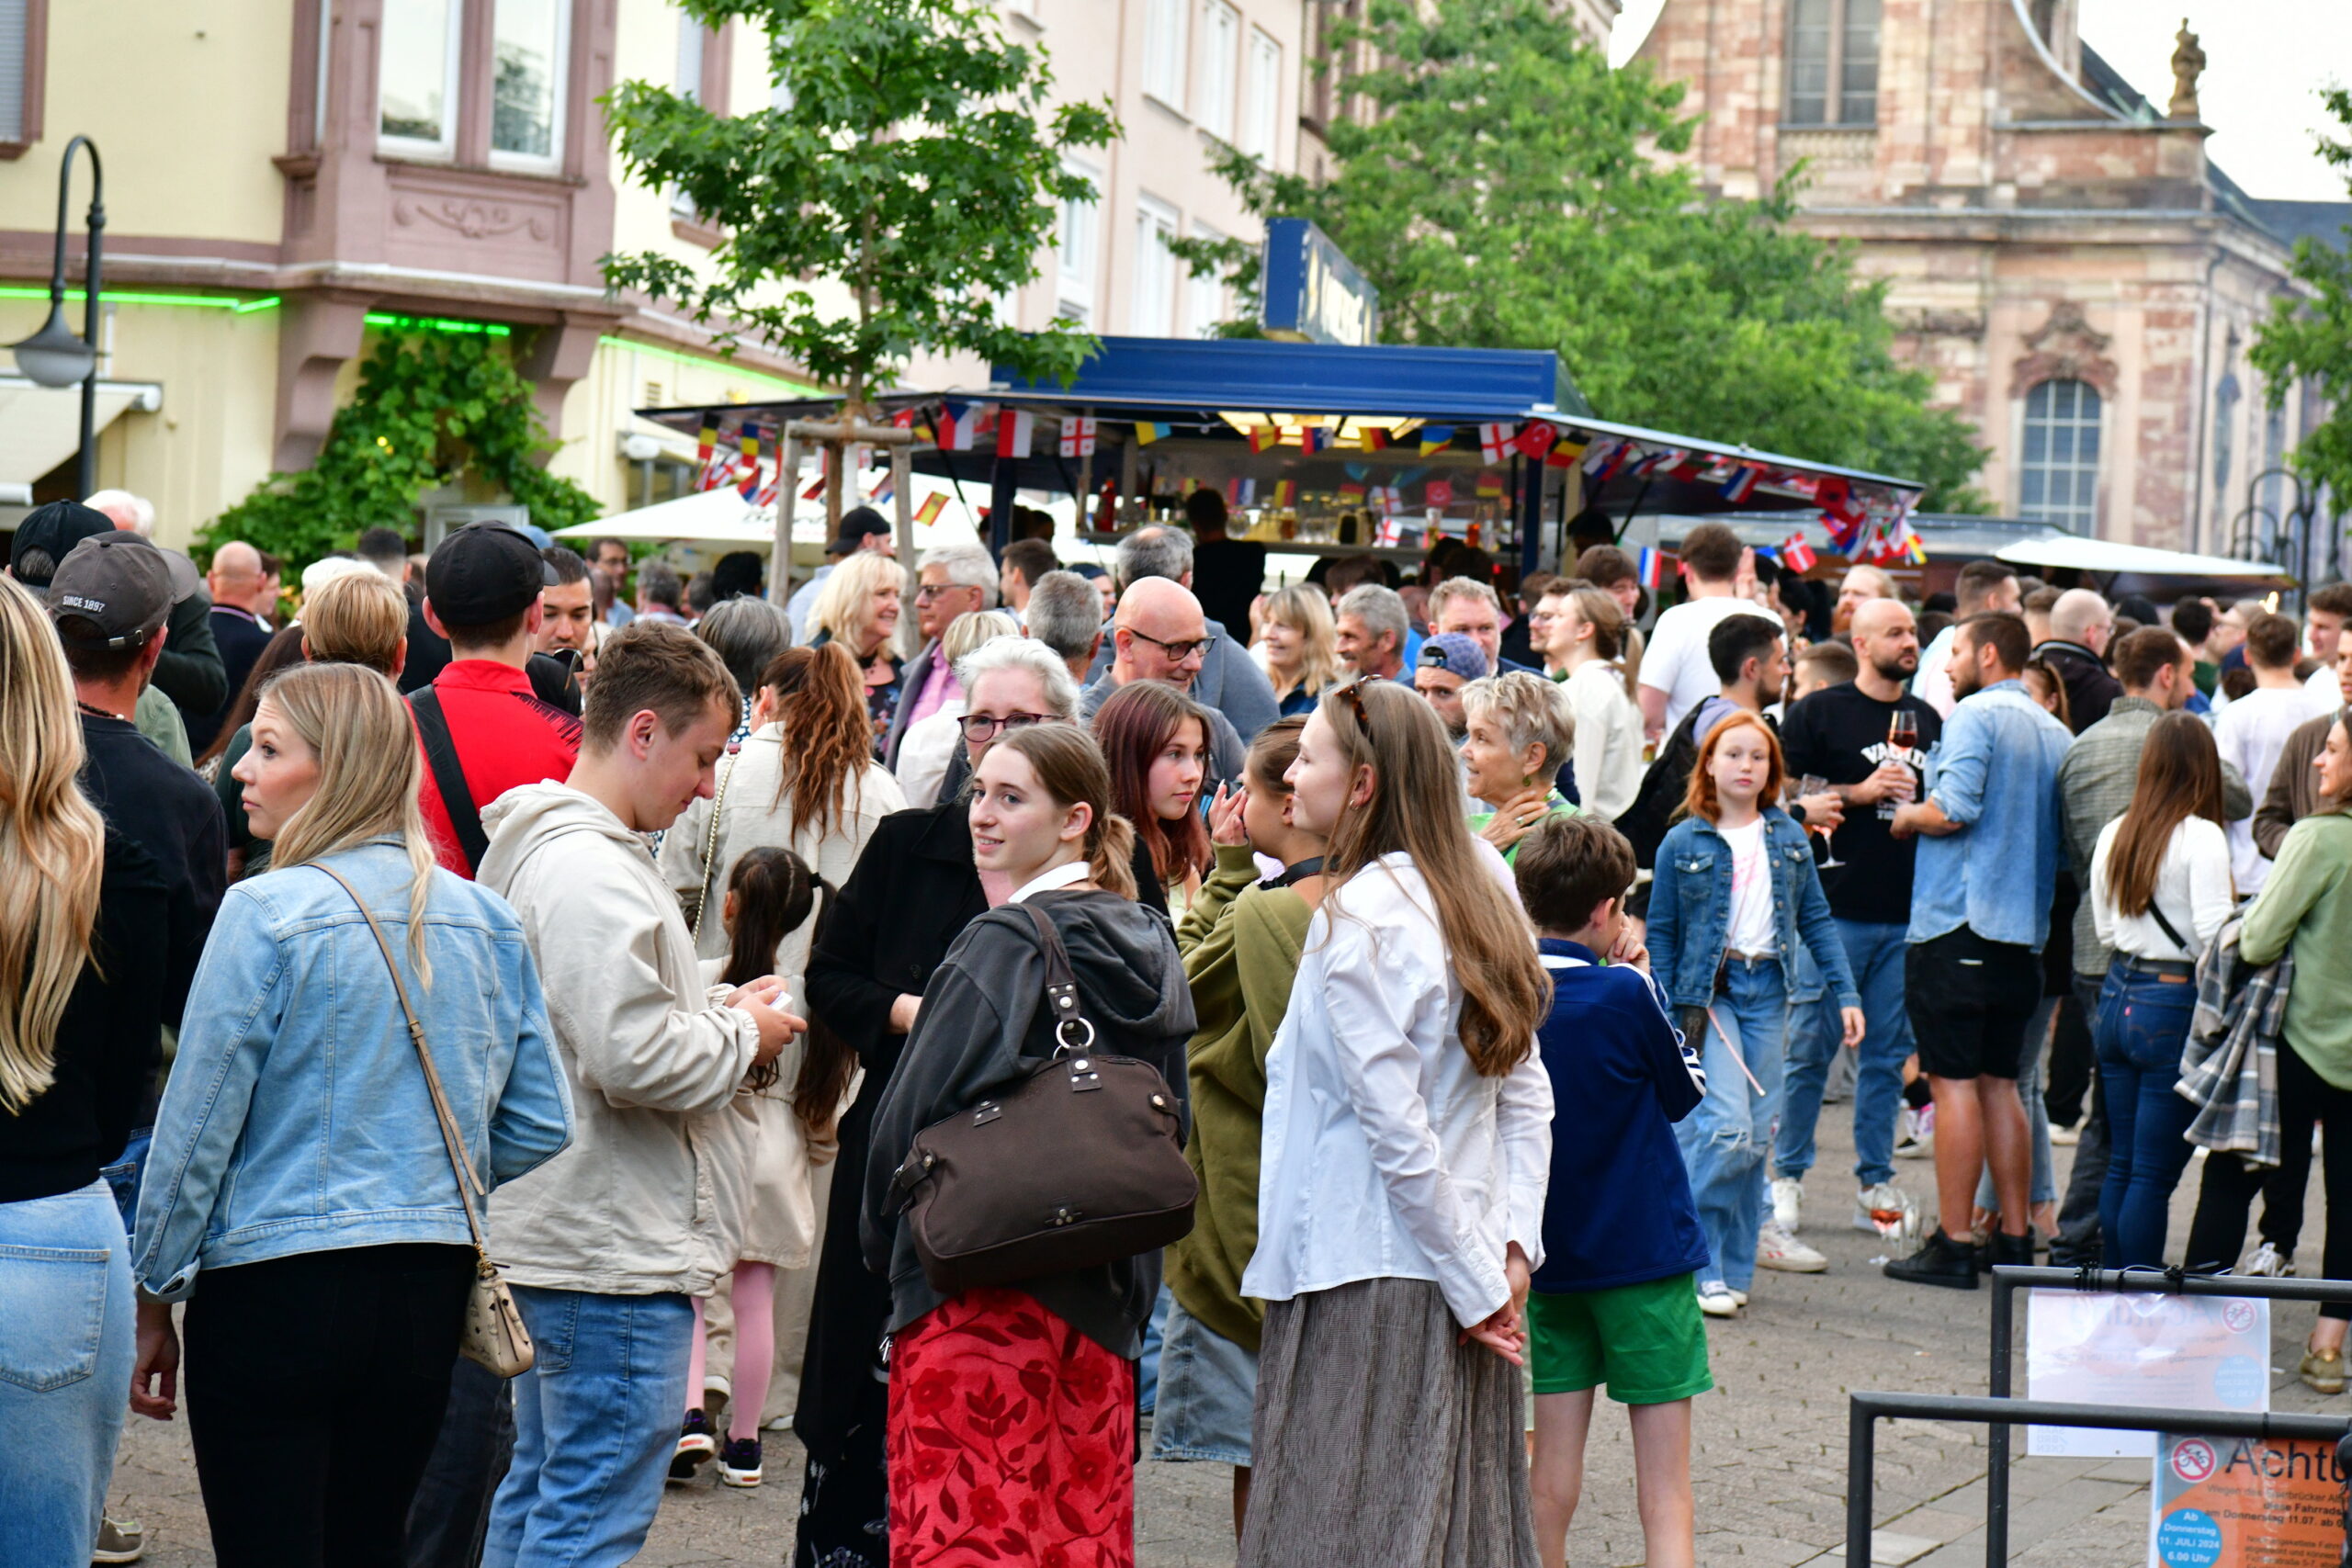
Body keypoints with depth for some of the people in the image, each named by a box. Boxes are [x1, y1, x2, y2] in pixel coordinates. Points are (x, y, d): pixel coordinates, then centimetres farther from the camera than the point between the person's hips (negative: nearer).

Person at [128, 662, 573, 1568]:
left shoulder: (267, 912, -11)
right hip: (431, 1291, 6)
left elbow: (196, 1127, -8)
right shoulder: (484, 919, 4)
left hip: (276, 1287, -5)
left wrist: (154, 1299, 0)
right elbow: (540, 1128, 8)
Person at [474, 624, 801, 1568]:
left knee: (540, 1490, 19)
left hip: (562, 1235, 11)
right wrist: (743, 1037, -9)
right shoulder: (588, 869, -19)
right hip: (615, 1256, -11)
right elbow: (633, 1056, -26)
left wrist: (716, 1017, 10)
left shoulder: (545, 847, 14)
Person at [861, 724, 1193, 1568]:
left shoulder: (1004, 943, -13)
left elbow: (915, 1110, -12)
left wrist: (885, 1244, 4)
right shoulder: (1149, 947, 9)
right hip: (1104, 1297, 8)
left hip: (978, 1291, -7)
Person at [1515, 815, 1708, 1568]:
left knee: (1552, 1479, 10)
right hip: (1645, 1252, -5)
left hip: (1546, 1257, 5)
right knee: (1666, 1496, -2)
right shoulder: (1625, 993, -16)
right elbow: (1686, 1092, 0)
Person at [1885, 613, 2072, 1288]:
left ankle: (1953, 1245, -6)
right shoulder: (2054, 731, 13)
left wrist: (1907, 815, -2)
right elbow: (2060, 839, 18)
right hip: (2024, 929, 8)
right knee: (2000, 1083, 14)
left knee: (1954, 1081, -6)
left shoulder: (1976, 715, -9)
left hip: (1957, 926, -7)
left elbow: (1953, 809, -21)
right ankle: (2014, 1238, 15)